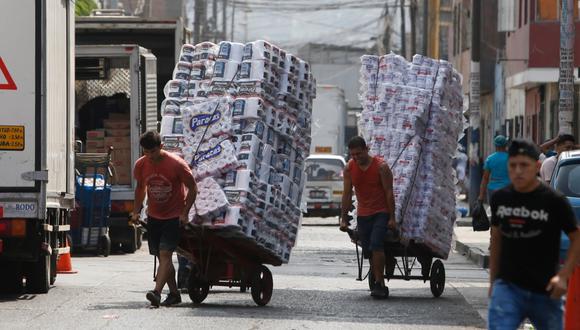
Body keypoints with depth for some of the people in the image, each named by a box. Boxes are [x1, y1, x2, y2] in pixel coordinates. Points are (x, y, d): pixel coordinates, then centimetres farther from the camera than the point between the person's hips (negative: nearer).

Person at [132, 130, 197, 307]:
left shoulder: (176, 164, -17)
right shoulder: (141, 165, -4)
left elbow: (193, 188, -8)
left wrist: (184, 213, -14)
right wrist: (136, 211, 6)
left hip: (174, 217, -5)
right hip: (154, 216, 5)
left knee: (165, 254, -17)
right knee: (162, 256, 7)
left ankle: (157, 292, -27)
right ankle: (174, 293, 18)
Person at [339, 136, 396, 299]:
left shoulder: (381, 167, -11)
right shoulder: (349, 168, 1)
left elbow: (389, 192, -9)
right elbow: (347, 195, 6)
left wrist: (392, 218, -11)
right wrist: (344, 219, 4)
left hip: (381, 213, -5)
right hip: (363, 215, 5)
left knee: (376, 245, -21)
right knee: (368, 250, 4)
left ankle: (379, 283, -20)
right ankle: (380, 285, 13)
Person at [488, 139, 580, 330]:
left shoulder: (554, 201, -7)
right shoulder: (500, 198, 4)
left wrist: (563, 275, -13)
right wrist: (493, 280, 16)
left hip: (545, 292, -1)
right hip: (508, 287, 2)